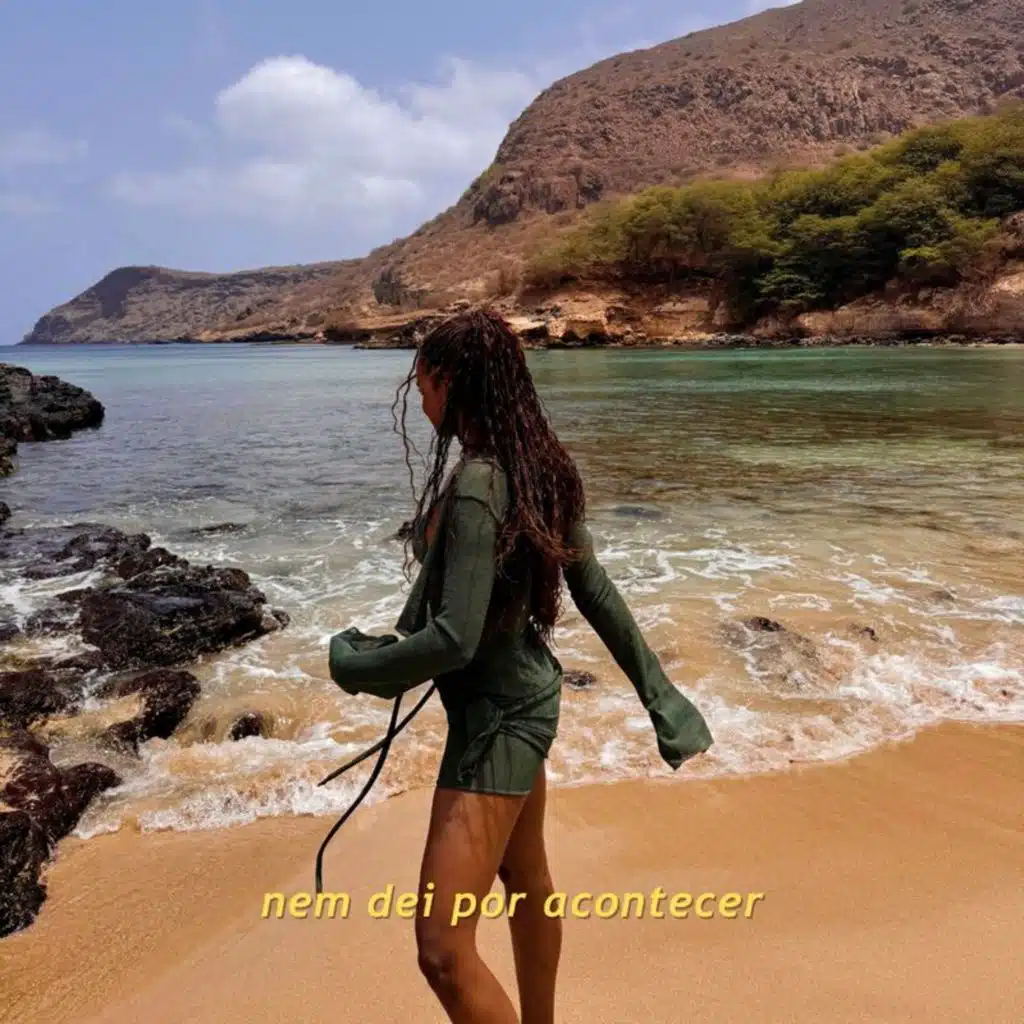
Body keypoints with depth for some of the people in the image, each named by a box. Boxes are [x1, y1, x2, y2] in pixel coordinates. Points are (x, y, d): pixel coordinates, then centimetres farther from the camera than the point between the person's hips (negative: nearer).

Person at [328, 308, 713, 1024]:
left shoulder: (477, 486, -27)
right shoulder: (540, 470, 0)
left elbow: (454, 640, -29)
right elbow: (596, 592, 6)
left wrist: (355, 667, -11)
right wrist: (659, 694, 13)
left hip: (495, 711, -10)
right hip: (525, 693, 10)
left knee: (444, 950, -2)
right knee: (526, 882, 28)